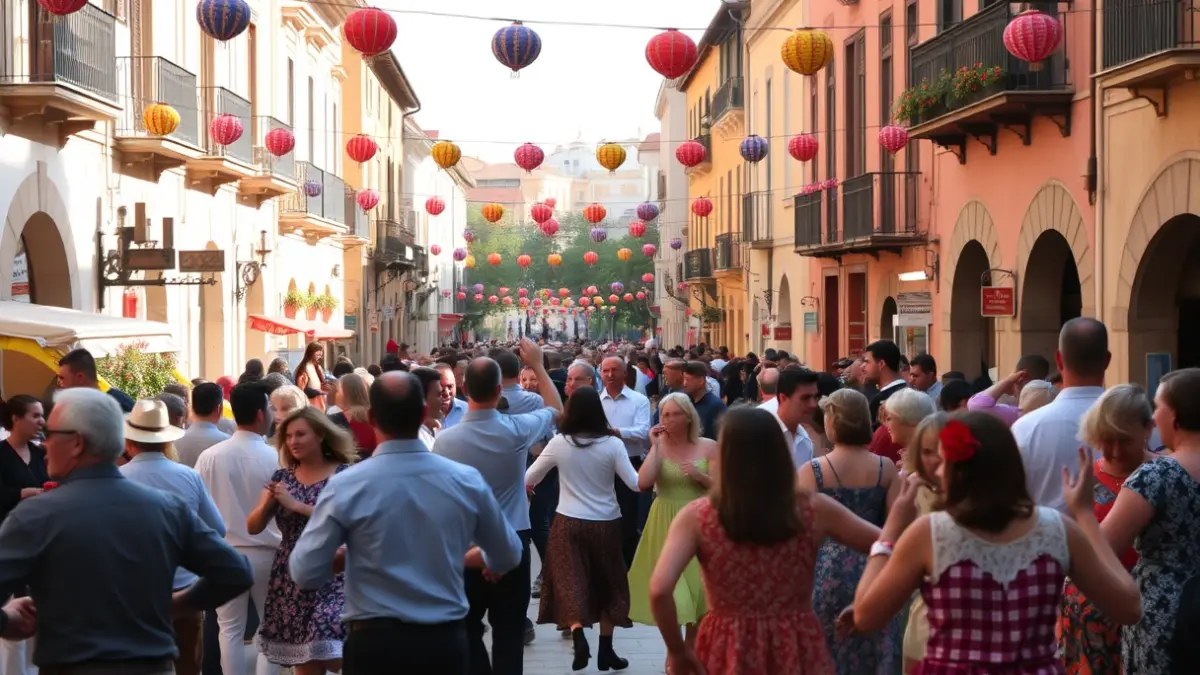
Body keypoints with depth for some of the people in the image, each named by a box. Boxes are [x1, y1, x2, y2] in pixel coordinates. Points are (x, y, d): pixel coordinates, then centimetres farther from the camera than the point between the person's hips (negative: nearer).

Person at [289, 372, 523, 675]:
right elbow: (508, 557, 10)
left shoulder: (345, 486, -12)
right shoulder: (467, 480, -4)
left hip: (375, 642, -2)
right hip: (447, 642, 2)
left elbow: (305, 573, -9)